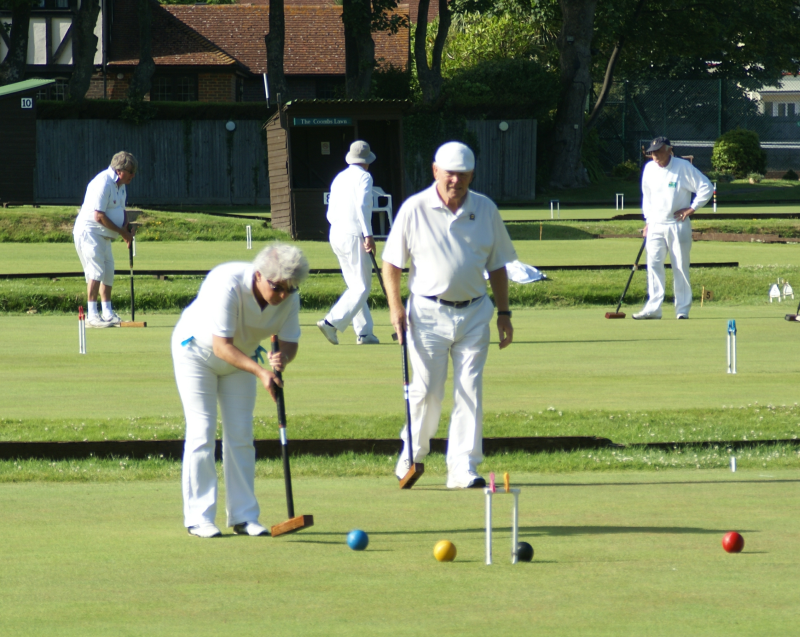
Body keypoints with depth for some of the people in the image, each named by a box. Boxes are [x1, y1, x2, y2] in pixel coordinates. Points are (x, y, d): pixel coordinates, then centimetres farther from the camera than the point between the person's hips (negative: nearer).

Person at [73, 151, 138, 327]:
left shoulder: (121, 185, 11)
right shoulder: (103, 183, -21)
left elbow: (121, 210, 21)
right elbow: (99, 216, -25)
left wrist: (126, 230, 0)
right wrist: (122, 232, -16)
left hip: (104, 236, 10)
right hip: (89, 232, -10)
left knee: (108, 273, 13)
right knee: (96, 271, -17)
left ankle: (107, 313, 22)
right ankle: (92, 316, -20)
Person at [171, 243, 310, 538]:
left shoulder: (289, 297, -20)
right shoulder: (228, 285, -37)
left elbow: (290, 342, -13)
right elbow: (222, 346, -36)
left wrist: (283, 357, -36)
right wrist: (260, 372, -45)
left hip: (241, 356, 5)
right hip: (197, 351, -5)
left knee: (241, 436, 0)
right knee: (201, 433, -10)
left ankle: (243, 516, 3)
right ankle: (198, 517, -7)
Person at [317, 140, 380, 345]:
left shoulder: (339, 178, 17)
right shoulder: (363, 177, -5)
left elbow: (330, 213, 19)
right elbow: (362, 205, -19)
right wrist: (368, 234, -20)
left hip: (336, 236, 8)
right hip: (354, 236, -8)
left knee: (356, 286, 13)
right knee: (362, 287, -7)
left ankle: (364, 332, 10)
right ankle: (332, 322, -20)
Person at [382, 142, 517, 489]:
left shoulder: (486, 210, 6)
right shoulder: (414, 209, -2)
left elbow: (497, 265, 14)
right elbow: (391, 262, 2)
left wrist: (504, 312, 10)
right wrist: (395, 307, -8)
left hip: (474, 312, 2)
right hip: (429, 313, -2)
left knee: (470, 391, -1)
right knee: (426, 390, -2)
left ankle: (463, 468, 2)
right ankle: (412, 453, 20)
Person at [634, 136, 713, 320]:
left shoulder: (683, 167, -8)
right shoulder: (649, 169, 6)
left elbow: (706, 187, -6)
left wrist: (692, 208, -9)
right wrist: (647, 220, 14)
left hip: (678, 225, -4)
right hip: (656, 225, 4)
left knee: (681, 267, 0)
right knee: (653, 264, -5)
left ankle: (683, 309, 5)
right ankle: (653, 308, -6)